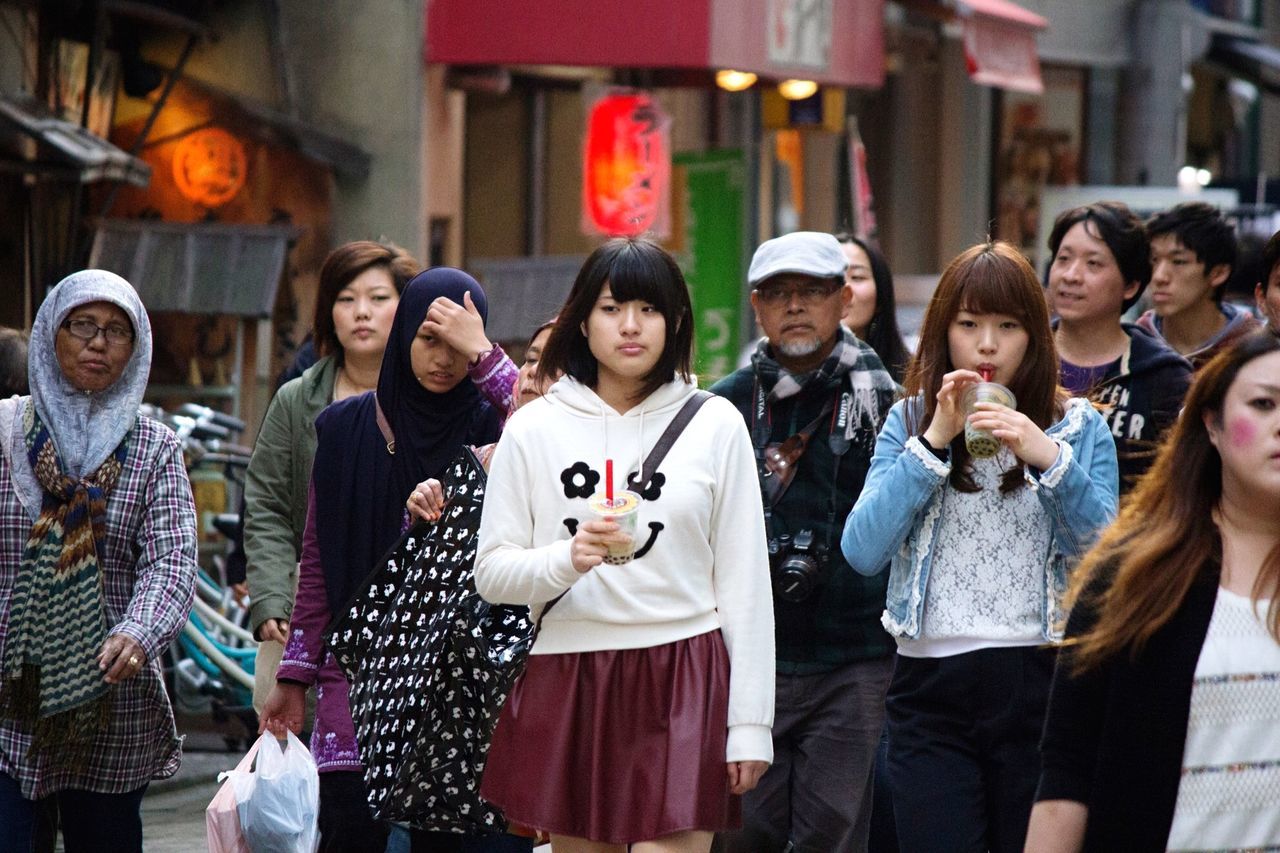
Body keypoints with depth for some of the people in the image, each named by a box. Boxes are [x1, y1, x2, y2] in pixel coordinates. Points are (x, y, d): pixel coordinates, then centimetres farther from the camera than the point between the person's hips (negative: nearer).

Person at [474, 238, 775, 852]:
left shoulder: (715, 425, 6)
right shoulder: (535, 428, 7)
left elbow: (744, 582, 5)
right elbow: (490, 571, 5)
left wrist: (750, 723, 1)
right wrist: (565, 560, -17)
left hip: (683, 684, -2)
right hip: (566, 681, 2)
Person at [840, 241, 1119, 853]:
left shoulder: (1079, 428, 6)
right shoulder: (908, 423, 7)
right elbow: (862, 551, -6)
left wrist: (1050, 459, -17)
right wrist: (933, 442, -11)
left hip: (1041, 682, 0)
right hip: (933, 691, 0)